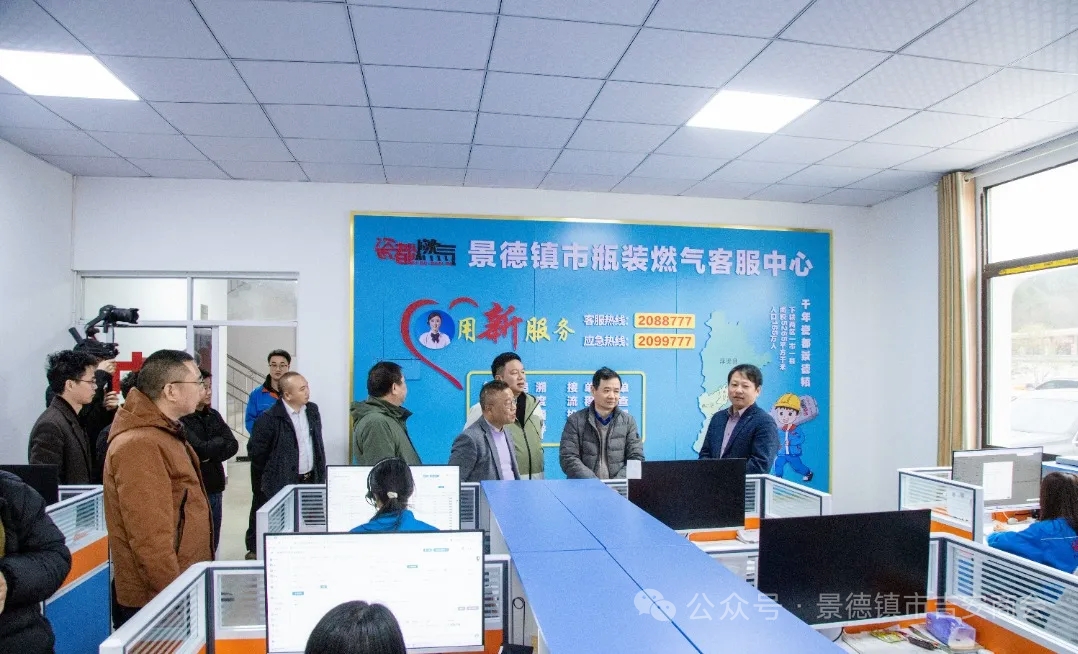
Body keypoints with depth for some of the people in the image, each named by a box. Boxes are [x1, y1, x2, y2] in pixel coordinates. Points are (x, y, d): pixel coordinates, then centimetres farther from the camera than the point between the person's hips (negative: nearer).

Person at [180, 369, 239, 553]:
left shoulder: (213, 415, 9)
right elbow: (200, 449, -20)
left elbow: (233, 445, 2)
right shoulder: (182, 419, -13)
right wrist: (220, 441, -3)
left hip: (214, 487, 6)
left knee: (213, 542, 15)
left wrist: (210, 456, -13)